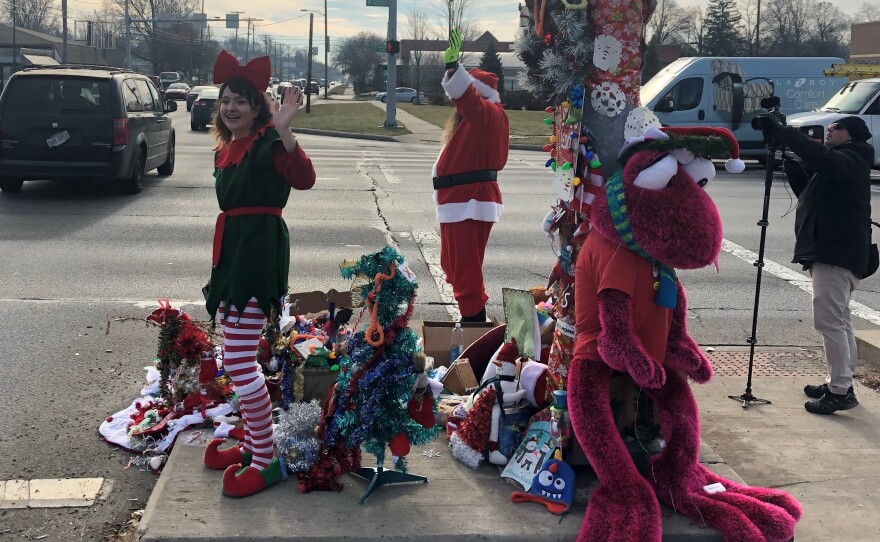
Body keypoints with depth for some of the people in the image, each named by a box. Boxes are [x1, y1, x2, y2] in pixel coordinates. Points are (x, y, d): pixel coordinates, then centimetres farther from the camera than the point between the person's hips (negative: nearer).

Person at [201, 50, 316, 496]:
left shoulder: (267, 142, -11)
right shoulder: (224, 150, 15)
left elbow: (304, 179, -29)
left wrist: (283, 128, -39)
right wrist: (221, 264, 20)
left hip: (260, 253, -10)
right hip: (232, 252, 10)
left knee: (238, 360, -10)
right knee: (235, 358, 17)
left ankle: (266, 460, 1)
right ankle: (253, 443, 31)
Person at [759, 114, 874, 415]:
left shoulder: (852, 162, -11)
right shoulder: (839, 164, 21)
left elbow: (819, 155, -30)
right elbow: (808, 192, 22)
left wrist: (779, 130, -28)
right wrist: (791, 166, 5)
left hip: (837, 254, -11)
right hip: (830, 252, 11)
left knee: (829, 320, -11)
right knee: (839, 321, 16)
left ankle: (840, 391, -9)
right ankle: (839, 383, 25)